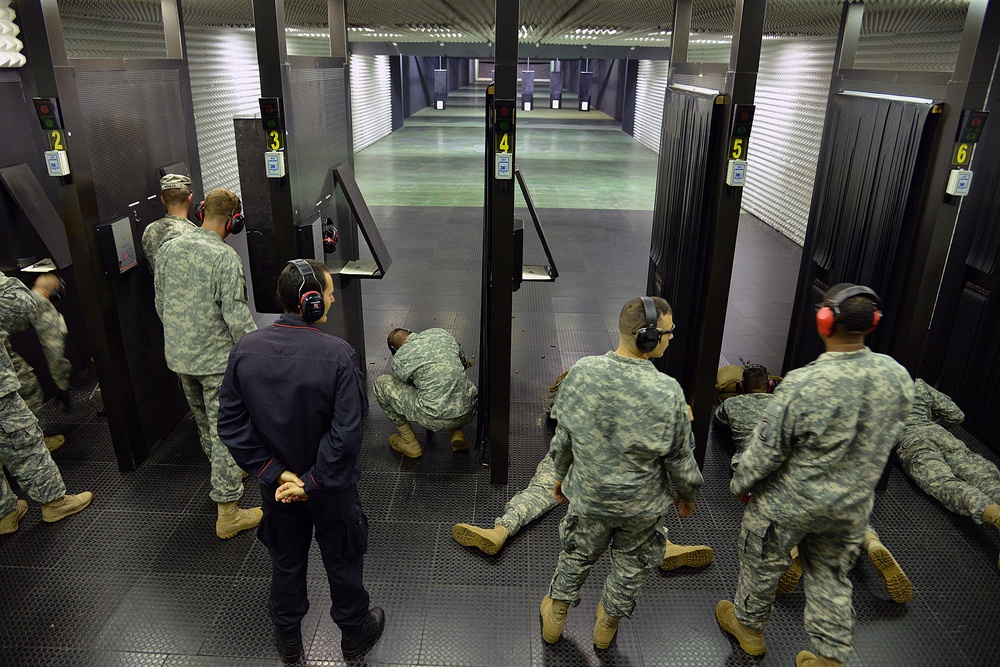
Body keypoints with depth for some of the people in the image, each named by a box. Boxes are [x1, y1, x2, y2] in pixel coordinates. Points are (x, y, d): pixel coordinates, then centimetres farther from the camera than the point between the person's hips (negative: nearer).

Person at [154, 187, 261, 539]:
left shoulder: (167, 249, 2)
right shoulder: (225, 257, -19)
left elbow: (161, 304, 11)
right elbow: (236, 315, -22)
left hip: (178, 356, 7)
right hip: (216, 359, -7)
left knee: (203, 420, 25)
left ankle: (226, 468, 48)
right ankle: (228, 514, 6)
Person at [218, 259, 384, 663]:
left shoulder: (244, 350, -14)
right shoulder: (337, 354, -27)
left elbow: (231, 424, -10)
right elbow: (347, 433, -27)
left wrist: (274, 473, -9)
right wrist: (313, 483, -15)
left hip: (277, 484, 4)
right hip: (331, 488, -3)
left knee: (286, 562, 25)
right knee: (342, 561, 21)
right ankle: (355, 633, 44)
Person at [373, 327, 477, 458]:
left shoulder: (400, 359, -2)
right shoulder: (440, 333, 10)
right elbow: (464, 362, 24)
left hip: (438, 419, -5)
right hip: (469, 413, 5)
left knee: (381, 383, 11)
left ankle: (410, 443, 21)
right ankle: (456, 433, 21)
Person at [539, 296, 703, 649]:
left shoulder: (581, 372, -20)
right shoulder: (667, 392, -27)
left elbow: (563, 435, -6)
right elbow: (680, 457, -13)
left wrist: (561, 474, 12)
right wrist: (687, 493, 7)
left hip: (588, 495, 2)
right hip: (642, 504, -2)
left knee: (577, 555, 26)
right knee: (631, 565, 26)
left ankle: (554, 616, 48)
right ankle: (608, 624, 48)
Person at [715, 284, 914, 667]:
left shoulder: (802, 385, -32)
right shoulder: (898, 377, -13)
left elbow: (766, 451, -21)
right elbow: (887, 441, 3)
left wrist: (741, 484, -3)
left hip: (789, 503, -4)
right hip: (853, 506, 5)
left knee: (762, 564, 20)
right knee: (832, 577, 24)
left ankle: (748, 625, 44)